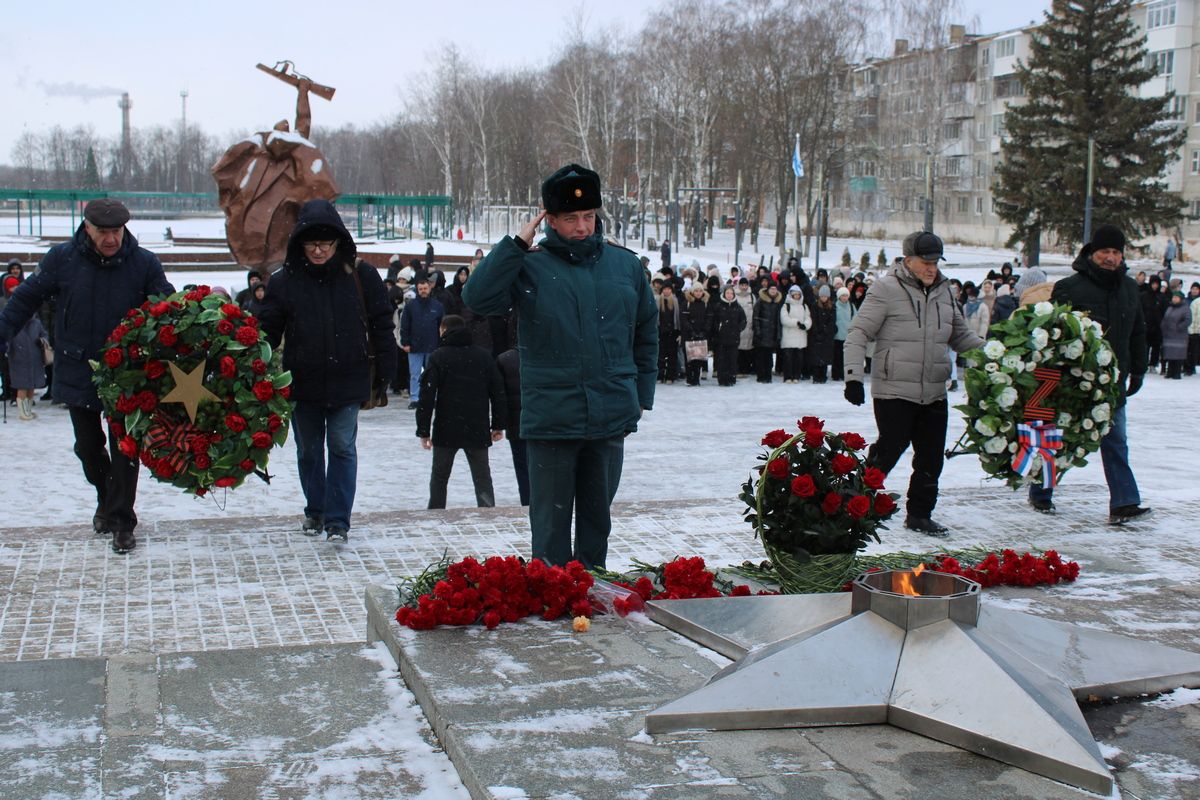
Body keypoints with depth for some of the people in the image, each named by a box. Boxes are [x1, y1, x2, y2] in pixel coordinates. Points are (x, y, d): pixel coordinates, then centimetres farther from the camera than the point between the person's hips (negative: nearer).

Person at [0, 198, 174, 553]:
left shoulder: (145, 264, -7)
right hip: (77, 373, 2)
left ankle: (121, 521, 10)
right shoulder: (62, 258, -5)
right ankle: (107, 500, 39)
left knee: (124, 448, 0)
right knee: (88, 446, 14)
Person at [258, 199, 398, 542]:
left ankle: (338, 518, 6)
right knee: (308, 449, 14)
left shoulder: (360, 275, -4)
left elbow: (381, 326, 1)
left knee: (342, 446, -3)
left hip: (347, 381, -2)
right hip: (302, 382, 2)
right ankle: (315, 510, 33)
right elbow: (268, 331, 0)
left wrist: (384, 372, -1)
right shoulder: (284, 280, -2)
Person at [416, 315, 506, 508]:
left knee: (439, 477, 14)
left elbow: (427, 395, -7)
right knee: (482, 478, 7)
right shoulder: (485, 356, 5)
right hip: (478, 430, 2)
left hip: (446, 429, -2)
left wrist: (423, 430, -3)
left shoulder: (438, 357, -4)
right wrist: (498, 425, 13)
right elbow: (498, 392, 6)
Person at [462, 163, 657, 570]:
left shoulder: (625, 264, 7)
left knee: (597, 517, 15)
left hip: (611, 416, 3)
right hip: (551, 418, -3)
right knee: (551, 521, 6)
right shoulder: (530, 266, -3)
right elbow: (477, 298, -18)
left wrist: (642, 395, 12)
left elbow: (646, 331, 15)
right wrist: (516, 244, -16)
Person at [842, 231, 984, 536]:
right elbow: (858, 333, -8)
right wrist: (853, 376, -16)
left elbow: (961, 336, 22)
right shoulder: (886, 289, -8)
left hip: (934, 393, 6)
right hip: (894, 392, -6)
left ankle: (920, 514, 23)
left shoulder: (944, 291, 11)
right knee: (888, 451, -3)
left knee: (931, 458, 9)